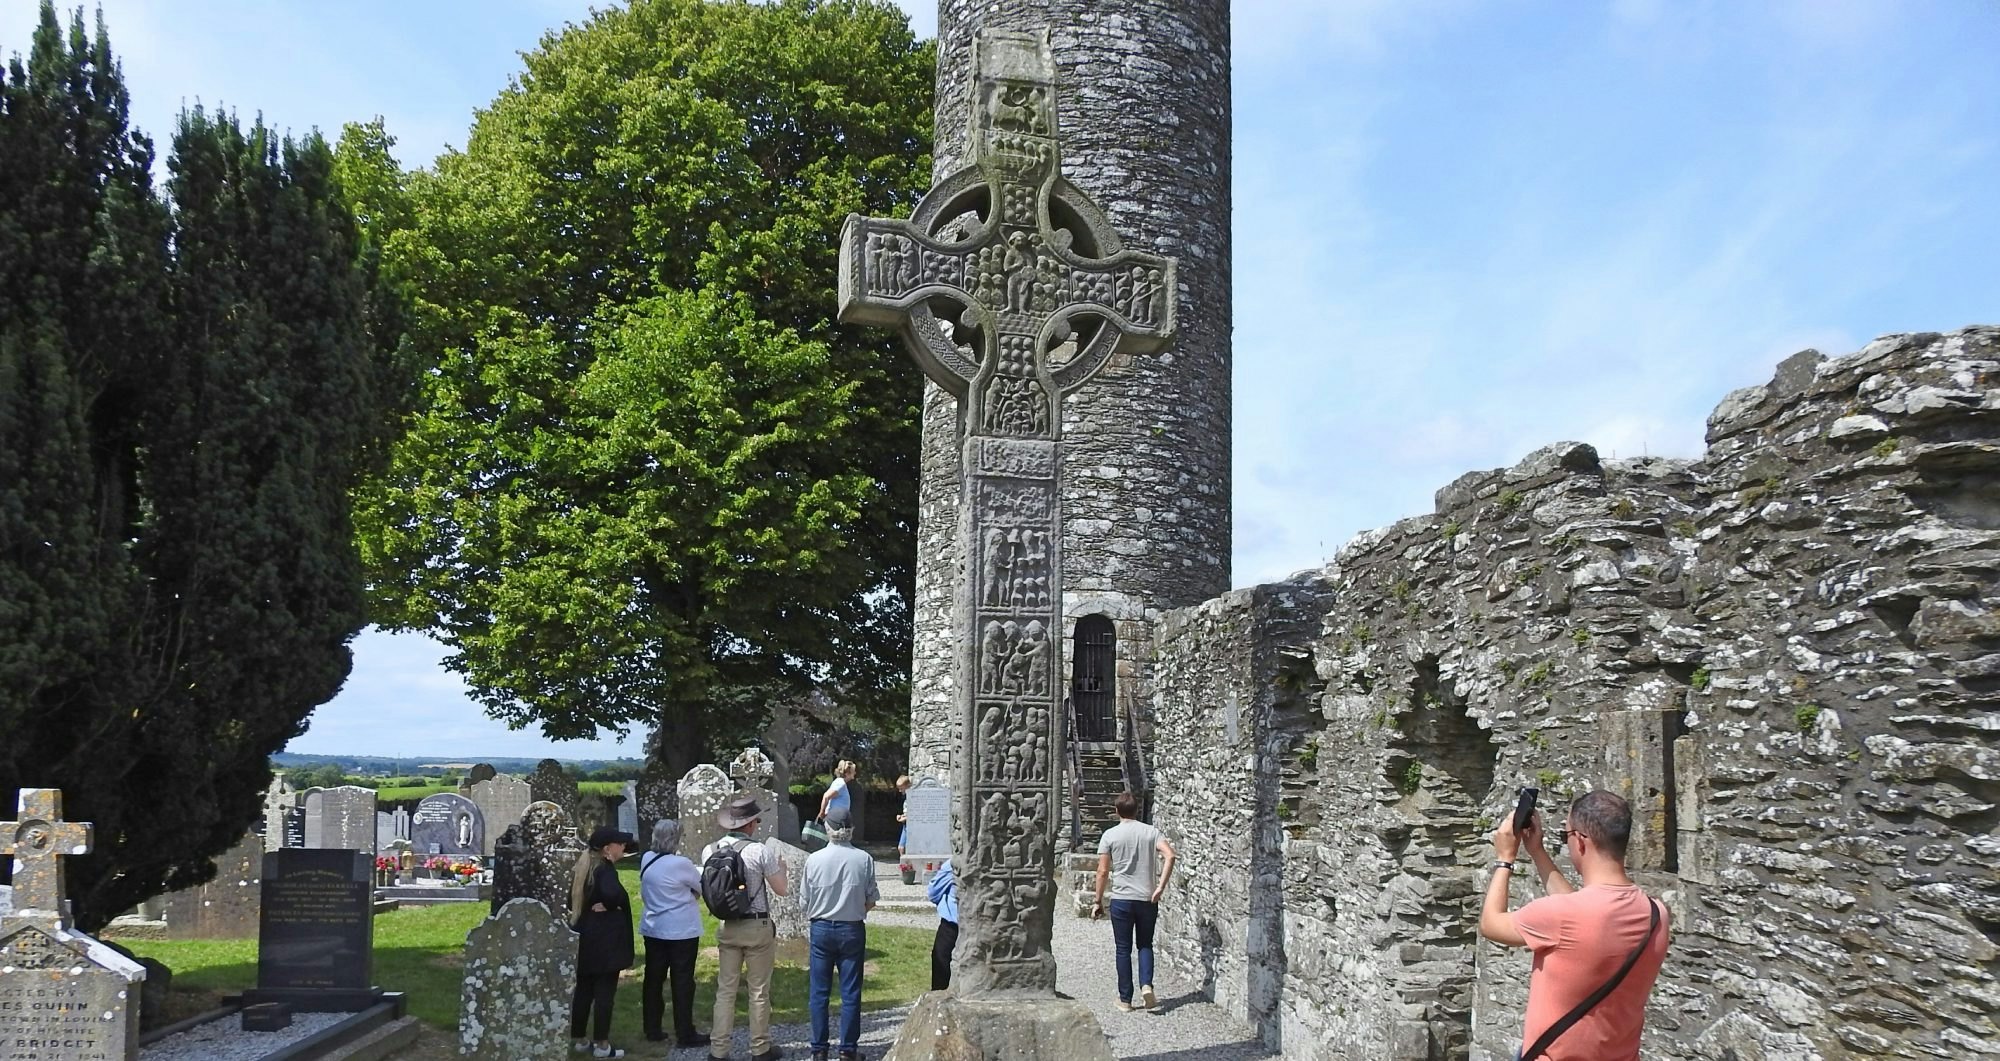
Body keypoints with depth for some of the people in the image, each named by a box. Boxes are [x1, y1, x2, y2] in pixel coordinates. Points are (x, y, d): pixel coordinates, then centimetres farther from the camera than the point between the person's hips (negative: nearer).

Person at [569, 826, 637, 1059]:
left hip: (584, 936, 8)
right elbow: (612, 893, -37)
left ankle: (578, 1040, 22)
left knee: (583, 990, 14)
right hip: (605, 938, -8)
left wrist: (588, 909, 7)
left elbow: (572, 901, 15)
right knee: (604, 992, -1)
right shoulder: (606, 869, -17)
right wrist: (608, 906, -18)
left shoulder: (582, 868, 10)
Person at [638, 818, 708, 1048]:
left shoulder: (647, 860, 0)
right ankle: (685, 1034, 4)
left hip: (653, 929, 6)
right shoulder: (680, 864, -19)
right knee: (682, 981, 0)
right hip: (681, 931, -6)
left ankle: (652, 1029, 20)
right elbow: (701, 887, -4)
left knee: (654, 979, 12)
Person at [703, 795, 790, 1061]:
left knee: (725, 990, 10)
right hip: (757, 927, -4)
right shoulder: (759, 851, -16)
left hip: (726, 927, 4)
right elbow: (781, 889, -6)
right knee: (759, 991, 8)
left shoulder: (709, 851, -2)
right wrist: (780, 868, 12)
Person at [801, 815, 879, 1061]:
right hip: (852, 930, 0)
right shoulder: (864, 860, -8)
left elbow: (804, 903, -2)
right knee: (850, 993, 8)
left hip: (821, 929, 0)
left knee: (818, 992, 10)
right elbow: (871, 900, -1)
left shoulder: (814, 859, -9)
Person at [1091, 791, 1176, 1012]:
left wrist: (1099, 902, 3)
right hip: (1147, 899, 2)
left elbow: (1103, 871, -5)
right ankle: (1146, 985, -6)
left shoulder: (1110, 835, -3)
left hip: (1121, 899, -2)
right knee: (1145, 945, 15)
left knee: (1123, 949, 7)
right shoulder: (1151, 832, 2)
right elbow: (1169, 855, -12)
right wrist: (1160, 887, -10)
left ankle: (1125, 999, 10)